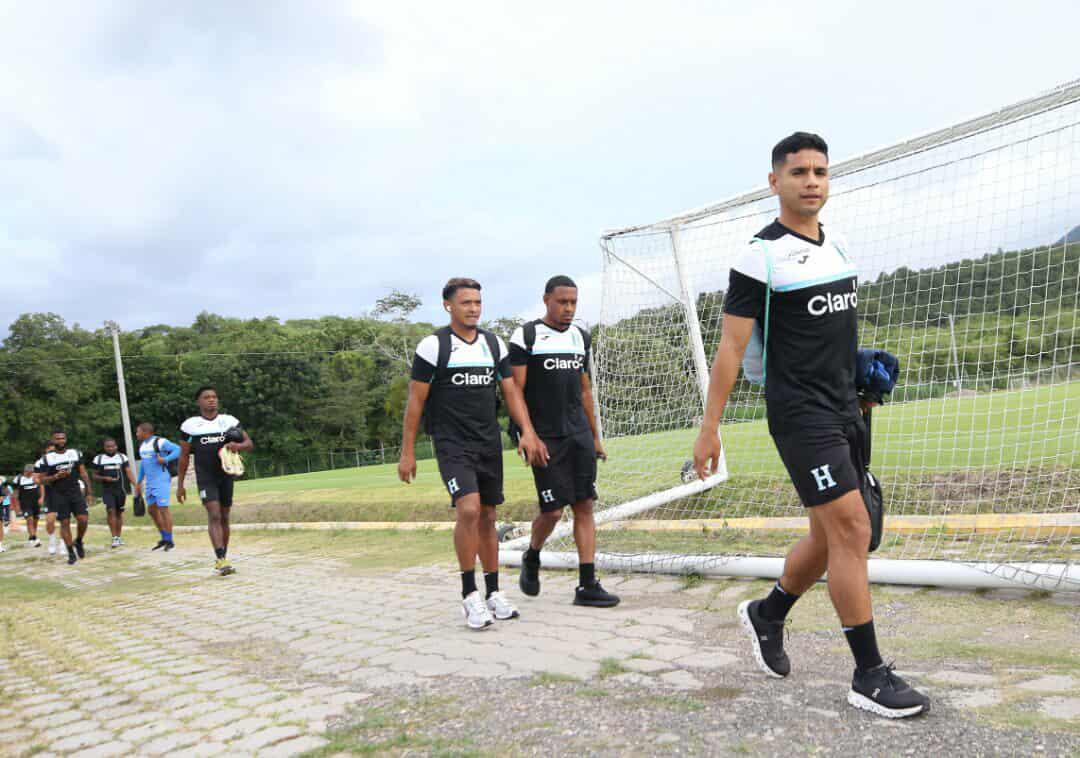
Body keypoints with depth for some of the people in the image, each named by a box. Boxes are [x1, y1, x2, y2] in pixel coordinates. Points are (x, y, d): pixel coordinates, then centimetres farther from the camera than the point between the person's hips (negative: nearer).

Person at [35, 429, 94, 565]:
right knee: (65, 523, -1)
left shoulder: (76, 453, 5)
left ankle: (78, 542, 19)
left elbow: (83, 473, 7)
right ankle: (71, 553, 9)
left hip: (76, 492, 1)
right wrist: (56, 477, -19)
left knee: (83, 519, -9)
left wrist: (89, 492, 3)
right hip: (59, 495, -1)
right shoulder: (47, 458, -1)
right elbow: (42, 480, 0)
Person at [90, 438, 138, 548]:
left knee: (119, 512, 9)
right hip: (107, 490, -1)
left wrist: (135, 485, -14)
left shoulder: (122, 457, 4)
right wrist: (105, 478, -13)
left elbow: (129, 473, -2)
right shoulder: (98, 459, 3)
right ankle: (114, 538, -14)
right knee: (111, 511, -14)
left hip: (120, 489, 1)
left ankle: (118, 537, 20)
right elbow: (94, 476, 7)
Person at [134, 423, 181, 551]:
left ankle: (170, 540, -2)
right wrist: (139, 482, 25)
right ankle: (164, 538, 22)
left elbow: (178, 450, -20)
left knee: (163, 509, -8)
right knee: (152, 510, 11)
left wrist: (165, 460, -28)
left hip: (161, 480, -9)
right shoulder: (142, 445, 15)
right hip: (149, 482, 9)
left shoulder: (160, 442, -12)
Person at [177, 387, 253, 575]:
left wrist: (238, 446, -21)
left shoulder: (229, 421, 2)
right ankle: (221, 560, -21)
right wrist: (180, 484, 3)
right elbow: (184, 456, 4)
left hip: (226, 476, 3)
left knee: (224, 518, 9)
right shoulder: (190, 425, -1)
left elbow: (250, 444, 2)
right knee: (214, 515, -16)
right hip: (205, 478, -3)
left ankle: (222, 559, 21)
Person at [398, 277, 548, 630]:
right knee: (469, 509, -20)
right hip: (452, 443, -5)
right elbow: (416, 400, -4)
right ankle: (469, 595, -5)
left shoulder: (494, 343, 8)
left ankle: (493, 593, 21)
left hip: (489, 442, 5)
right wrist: (407, 452, -5)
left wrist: (527, 432, -4)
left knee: (488, 516, 10)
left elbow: (511, 392, 9)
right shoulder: (433, 346, -6)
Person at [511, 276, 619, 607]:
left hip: (579, 436, 6)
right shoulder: (526, 336, -4)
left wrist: (595, 437, 18)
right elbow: (517, 392, -7)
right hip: (545, 439, -5)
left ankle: (587, 585, 6)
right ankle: (531, 557, 26)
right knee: (553, 510, -5)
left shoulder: (580, 337, 14)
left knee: (584, 507, 1)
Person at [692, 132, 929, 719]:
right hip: (799, 413, -8)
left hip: (844, 409, 8)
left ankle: (767, 615, 35)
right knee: (851, 528, -11)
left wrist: (862, 373, 18)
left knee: (829, 536, 13)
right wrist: (709, 427, -14)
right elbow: (730, 346, -12)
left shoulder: (839, 247, 13)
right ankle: (869, 676, 1)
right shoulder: (761, 256, -10)